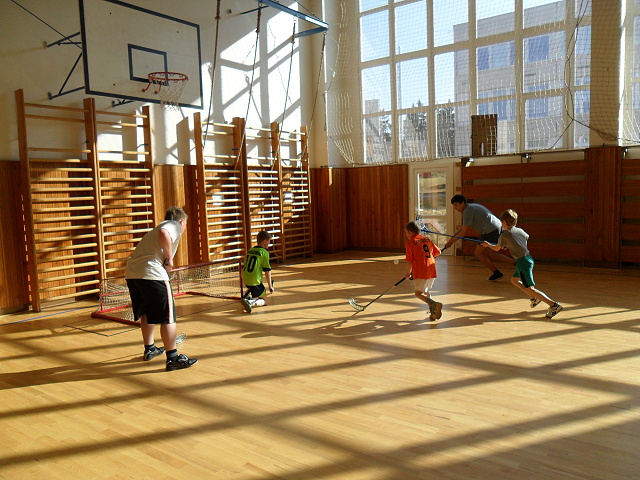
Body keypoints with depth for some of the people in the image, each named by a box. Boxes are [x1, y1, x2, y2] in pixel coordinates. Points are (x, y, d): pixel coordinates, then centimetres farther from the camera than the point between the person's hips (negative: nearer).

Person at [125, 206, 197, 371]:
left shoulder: (155, 229, 32)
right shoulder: (175, 225, 7)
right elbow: (163, 234, -19)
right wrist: (169, 259, -9)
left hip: (131, 273, 9)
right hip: (152, 273, -9)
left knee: (147, 313, 25)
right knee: (167, 316, -1)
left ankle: (149, 349, 39)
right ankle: (173, 358, 2)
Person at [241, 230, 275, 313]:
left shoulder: (250, 251, 11)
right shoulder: (264, 252, -8)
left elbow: (244, 267, 18)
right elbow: (267, 271, -10)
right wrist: (270, 286, -3)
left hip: (245, 280, 7)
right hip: (255, 281, -7)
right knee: (262, 301, 4)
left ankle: (246, 296, 23)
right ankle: (250, 302, -23)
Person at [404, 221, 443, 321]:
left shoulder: (410, 243, -3)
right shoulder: (427, 240, 14)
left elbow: (409, 261, -5)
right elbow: (437, 252, 18)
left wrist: (408, 273, 10)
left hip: (420, 272, -7)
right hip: (432, 271, 7)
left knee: (419, 293, -2)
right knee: (426, 291, 22)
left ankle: (434, 304, -23)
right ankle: (433, 311, 15)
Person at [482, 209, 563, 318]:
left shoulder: (504, 235, -8)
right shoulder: (520, 230, 10)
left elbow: (497, 248, 7)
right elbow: (527, 237, 33)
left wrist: (487, 244, 28)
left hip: (522, 262, -8)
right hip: (528, 259, 8)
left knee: (529, 288, -7)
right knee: (514, 280, 26)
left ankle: (553, 304, -14)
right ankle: (533, 297, 27)